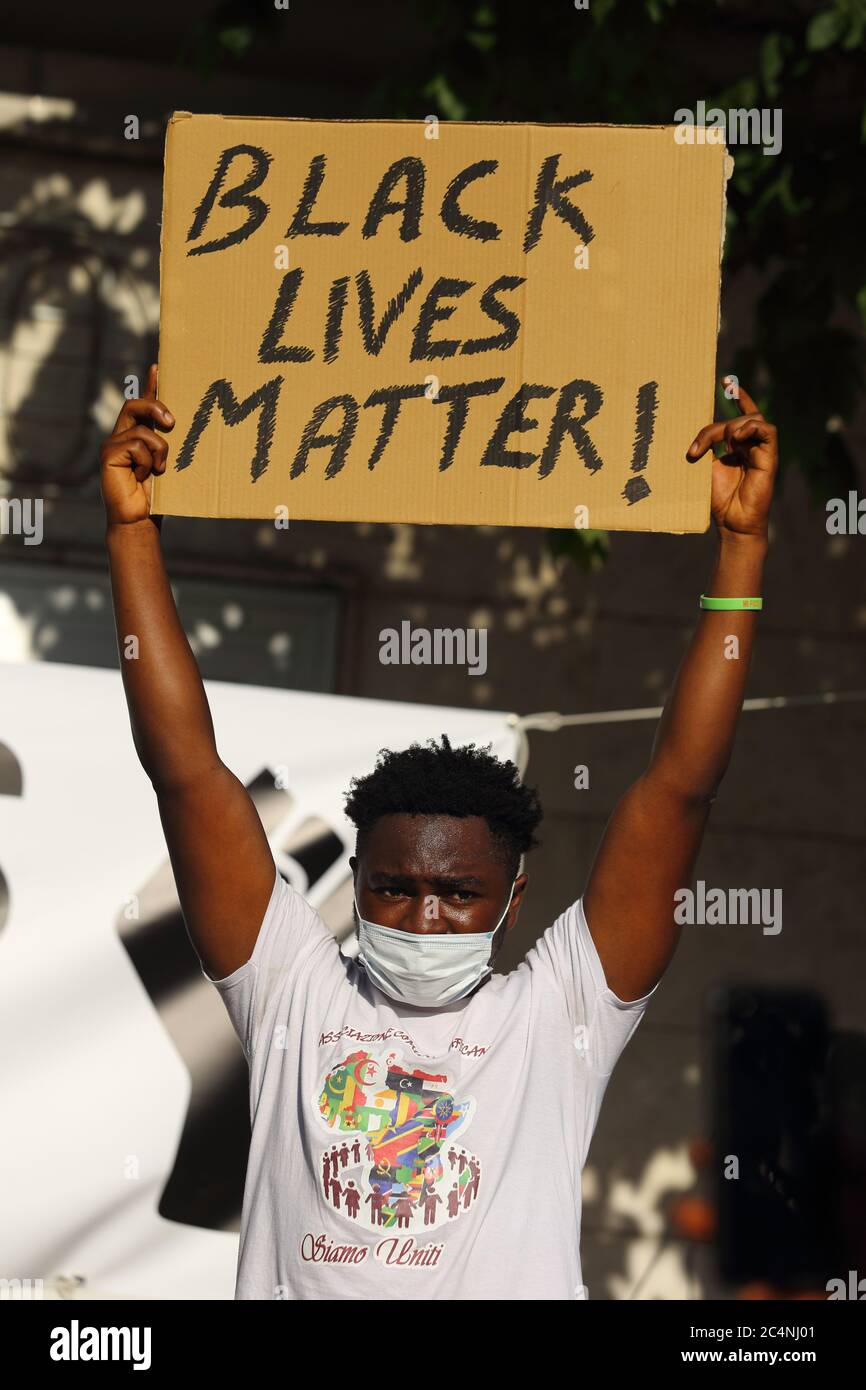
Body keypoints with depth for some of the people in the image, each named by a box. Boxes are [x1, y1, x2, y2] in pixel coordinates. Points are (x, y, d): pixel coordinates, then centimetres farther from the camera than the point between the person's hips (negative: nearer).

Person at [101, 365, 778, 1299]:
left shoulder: (558, 1014, 11)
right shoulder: (294, 998, 14)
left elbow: (681, 784, 7)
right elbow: (184, 767, 11)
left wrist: (741, 544, 5)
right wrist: (131, 531, 9)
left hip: (515, 1284, -1)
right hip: (300, 1284, 2)